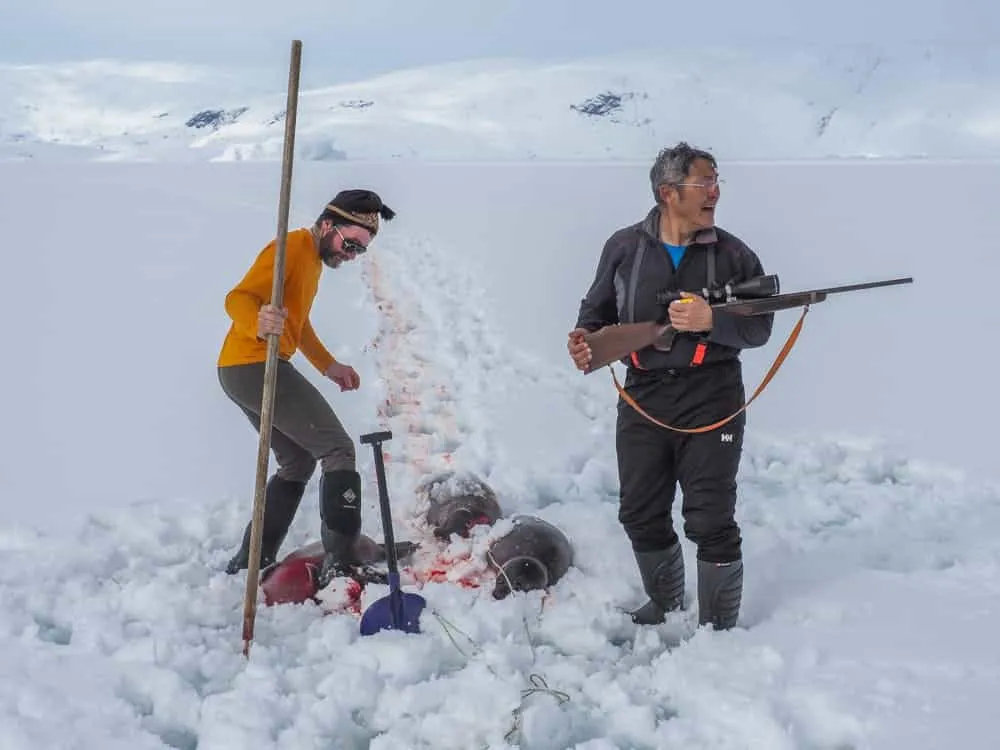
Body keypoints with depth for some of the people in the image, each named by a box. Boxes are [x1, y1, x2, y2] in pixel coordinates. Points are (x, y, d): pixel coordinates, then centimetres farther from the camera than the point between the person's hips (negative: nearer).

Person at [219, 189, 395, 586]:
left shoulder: (314, 259, 20)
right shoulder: (292, 247, -12)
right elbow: (238, 297, -25)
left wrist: (329, 366, 31)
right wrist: (258, 325, -45)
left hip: (241, 373, 11)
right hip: (256, 365, -11)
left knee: (298, 462, 18)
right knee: (338, 451, -10)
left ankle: (249, 564, 18)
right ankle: (339, 564, -15)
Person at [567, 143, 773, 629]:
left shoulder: (733, 255, 0)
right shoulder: (624, 248, 3)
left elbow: (758, 328, -1)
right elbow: (597, 310, 13)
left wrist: (711, 321, -19)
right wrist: (585, 339, -8)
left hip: (711, 403, -2)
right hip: (643, 401, 3)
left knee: (711, 522, -4)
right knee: (640, 516, 13)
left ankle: (720, 627, 11)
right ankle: (665, 606, 36)